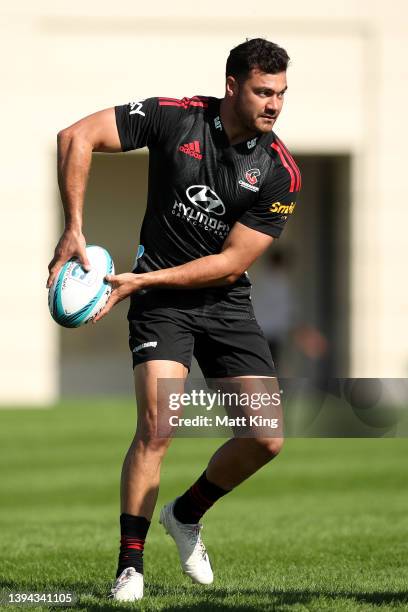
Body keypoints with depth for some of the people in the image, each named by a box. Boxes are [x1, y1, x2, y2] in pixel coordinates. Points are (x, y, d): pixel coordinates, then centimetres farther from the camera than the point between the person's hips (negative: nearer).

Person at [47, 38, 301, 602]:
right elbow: (77, 137, -11)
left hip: (226, 301, 3)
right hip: (160, 301, -3)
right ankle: (130, 567, -11)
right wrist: (74, 230, -17)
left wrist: (143, 280, -19)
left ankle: (186, 515, 23)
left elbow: (232, 261, -13)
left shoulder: (280, 172, -10)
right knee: (156, 427, -20)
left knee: (266, 439, -4)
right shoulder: (176, 118, -12)